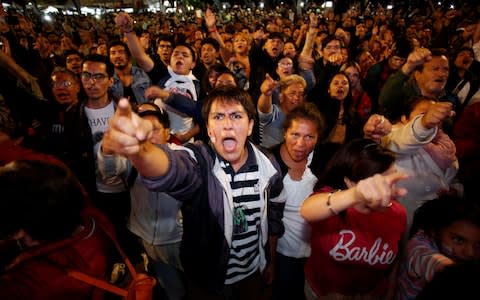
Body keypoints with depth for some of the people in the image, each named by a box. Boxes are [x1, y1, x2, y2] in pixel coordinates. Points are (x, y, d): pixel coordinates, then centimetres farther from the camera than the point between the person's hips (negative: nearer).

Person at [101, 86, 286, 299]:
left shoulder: (268, 167, -14)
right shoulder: (198, 163, -25)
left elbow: (274, 217, 1)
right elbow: (170, 169, -49)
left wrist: (271, 262, 12)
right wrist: (138, 149, -71)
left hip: (252, 273, 3)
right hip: (207, 278, -2)